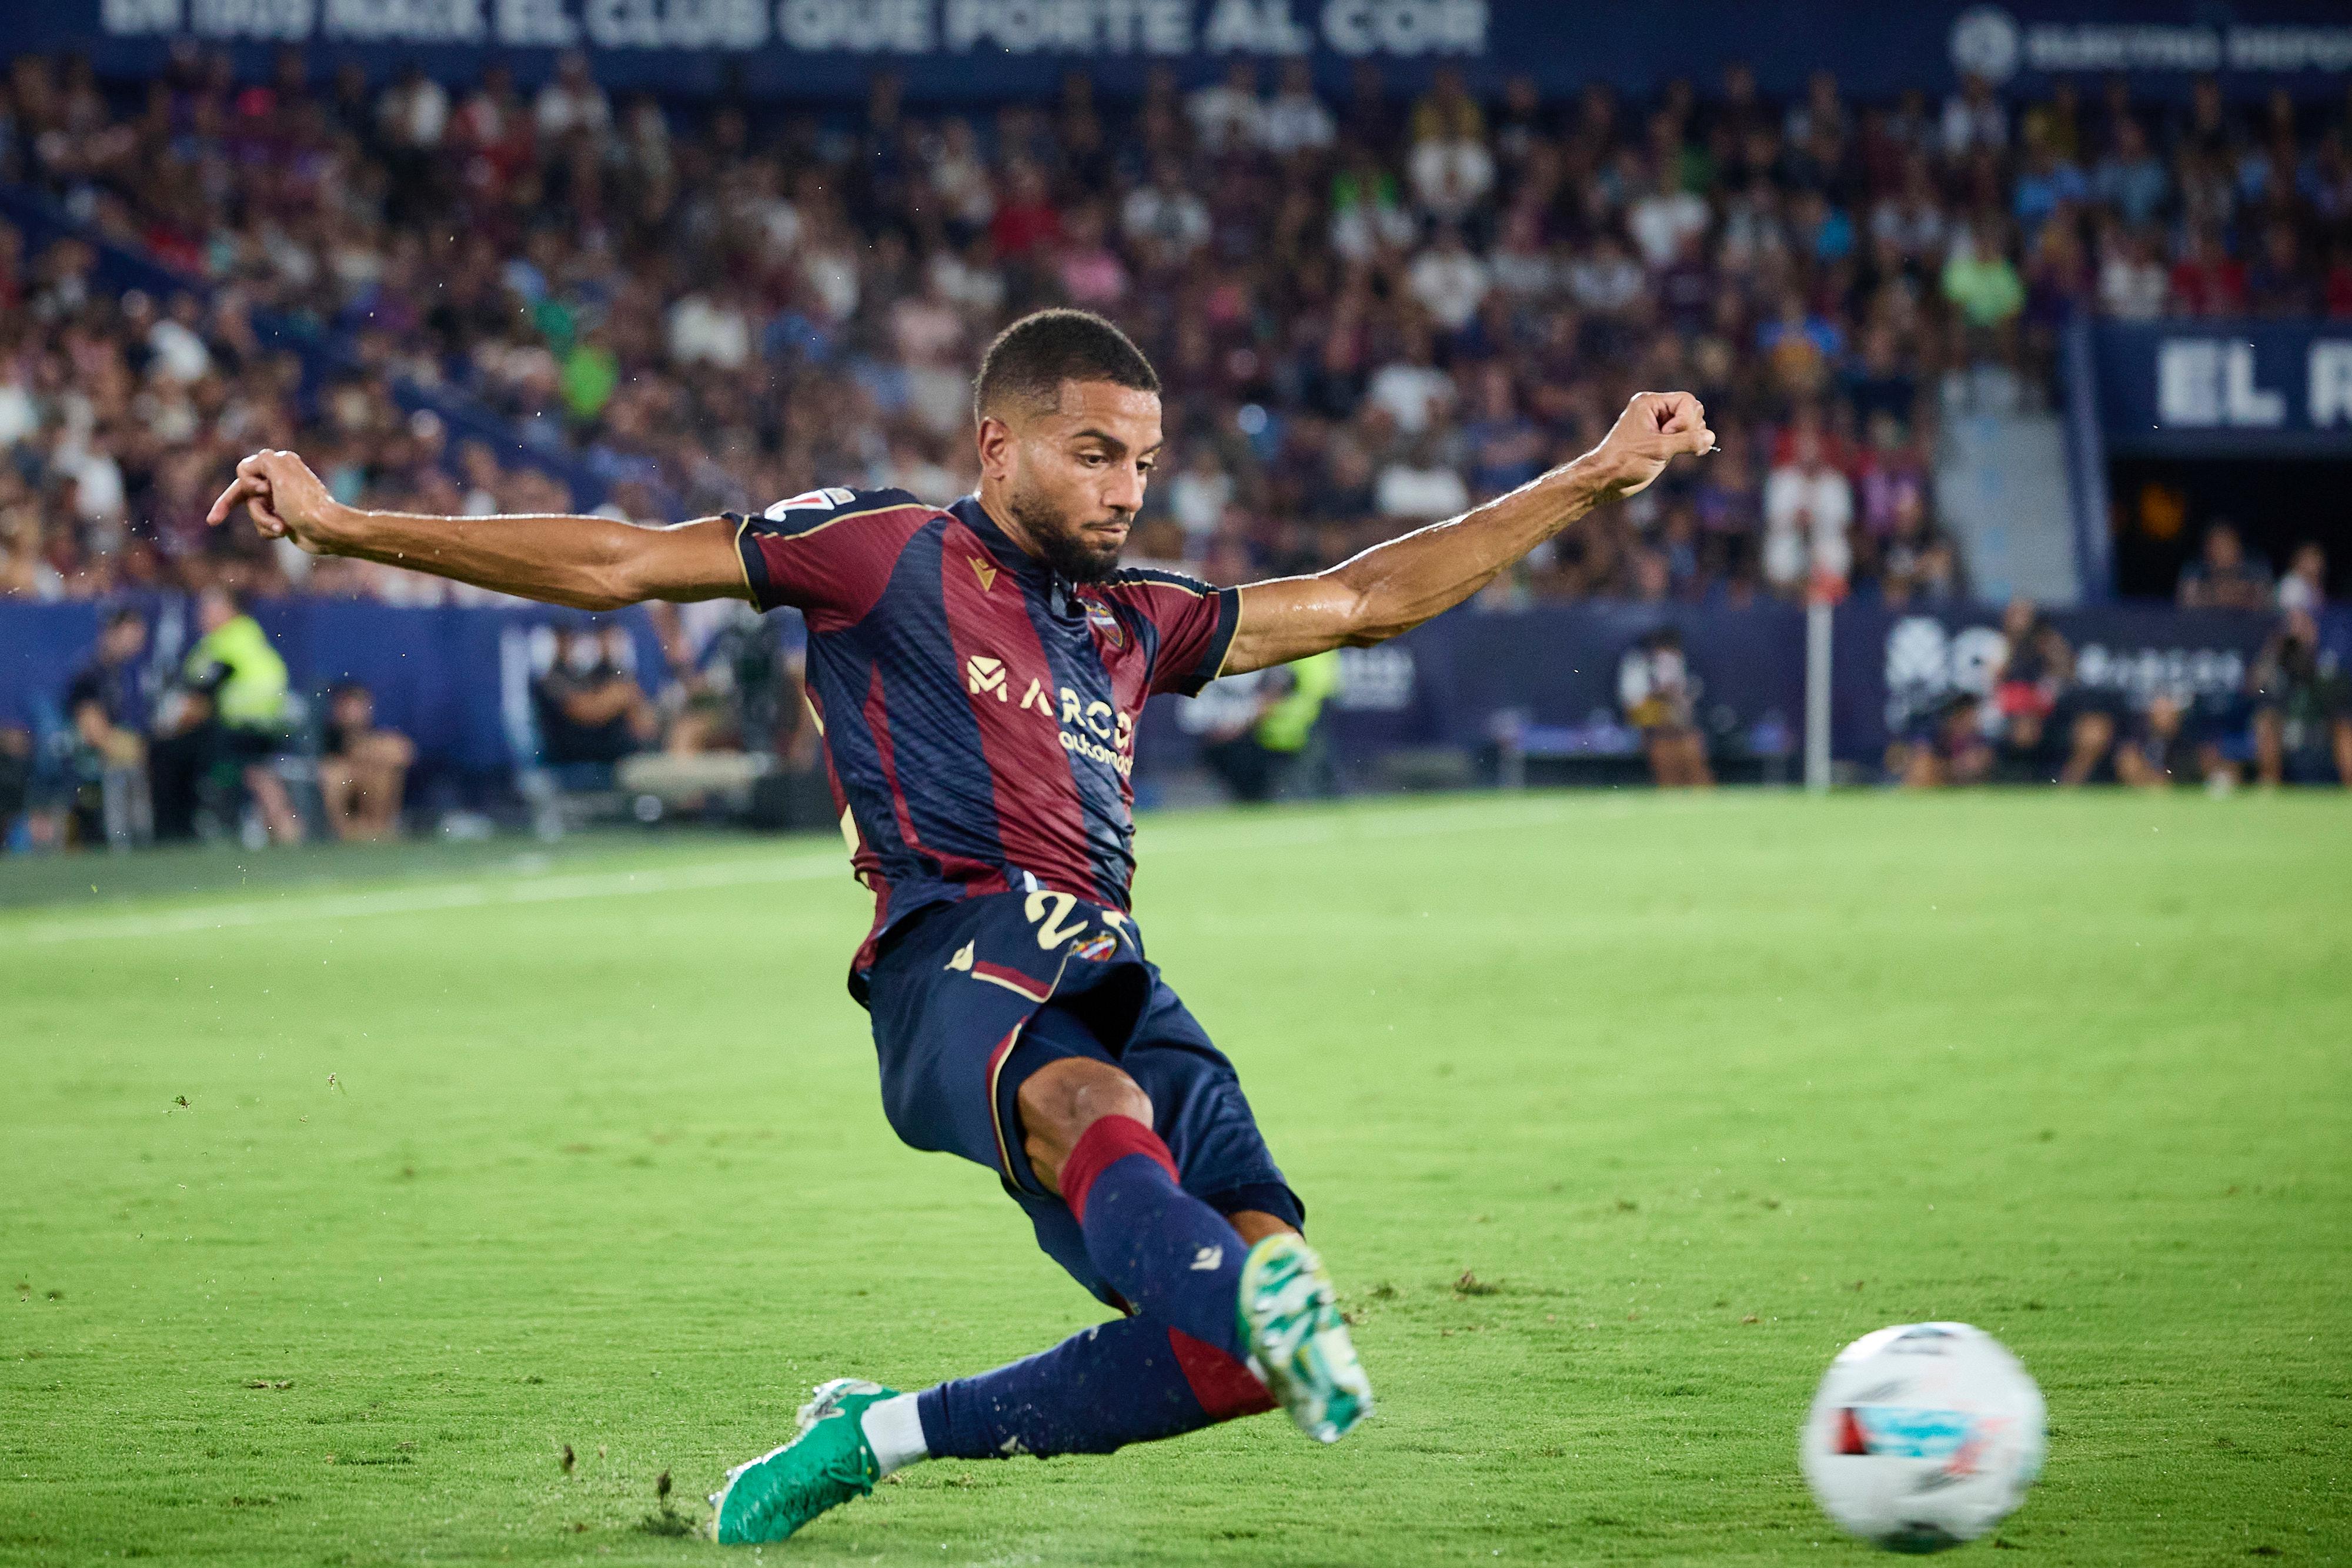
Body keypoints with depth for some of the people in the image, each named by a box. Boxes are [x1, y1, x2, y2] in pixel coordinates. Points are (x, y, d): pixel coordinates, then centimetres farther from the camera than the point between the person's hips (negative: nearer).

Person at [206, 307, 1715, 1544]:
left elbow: (1360, 599, 36)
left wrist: (1594, 481, 34)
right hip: (963, 955, -6)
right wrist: (345, 525, 5)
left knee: (1233, 1349, -13)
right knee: (1089, 1105, -41)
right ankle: (1262, 1299, -71)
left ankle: (876, 1437, 3)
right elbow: (614, 564, 10)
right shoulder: (886, 553, 11)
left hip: (1112, 980, 6)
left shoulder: (1133, 620, 28)